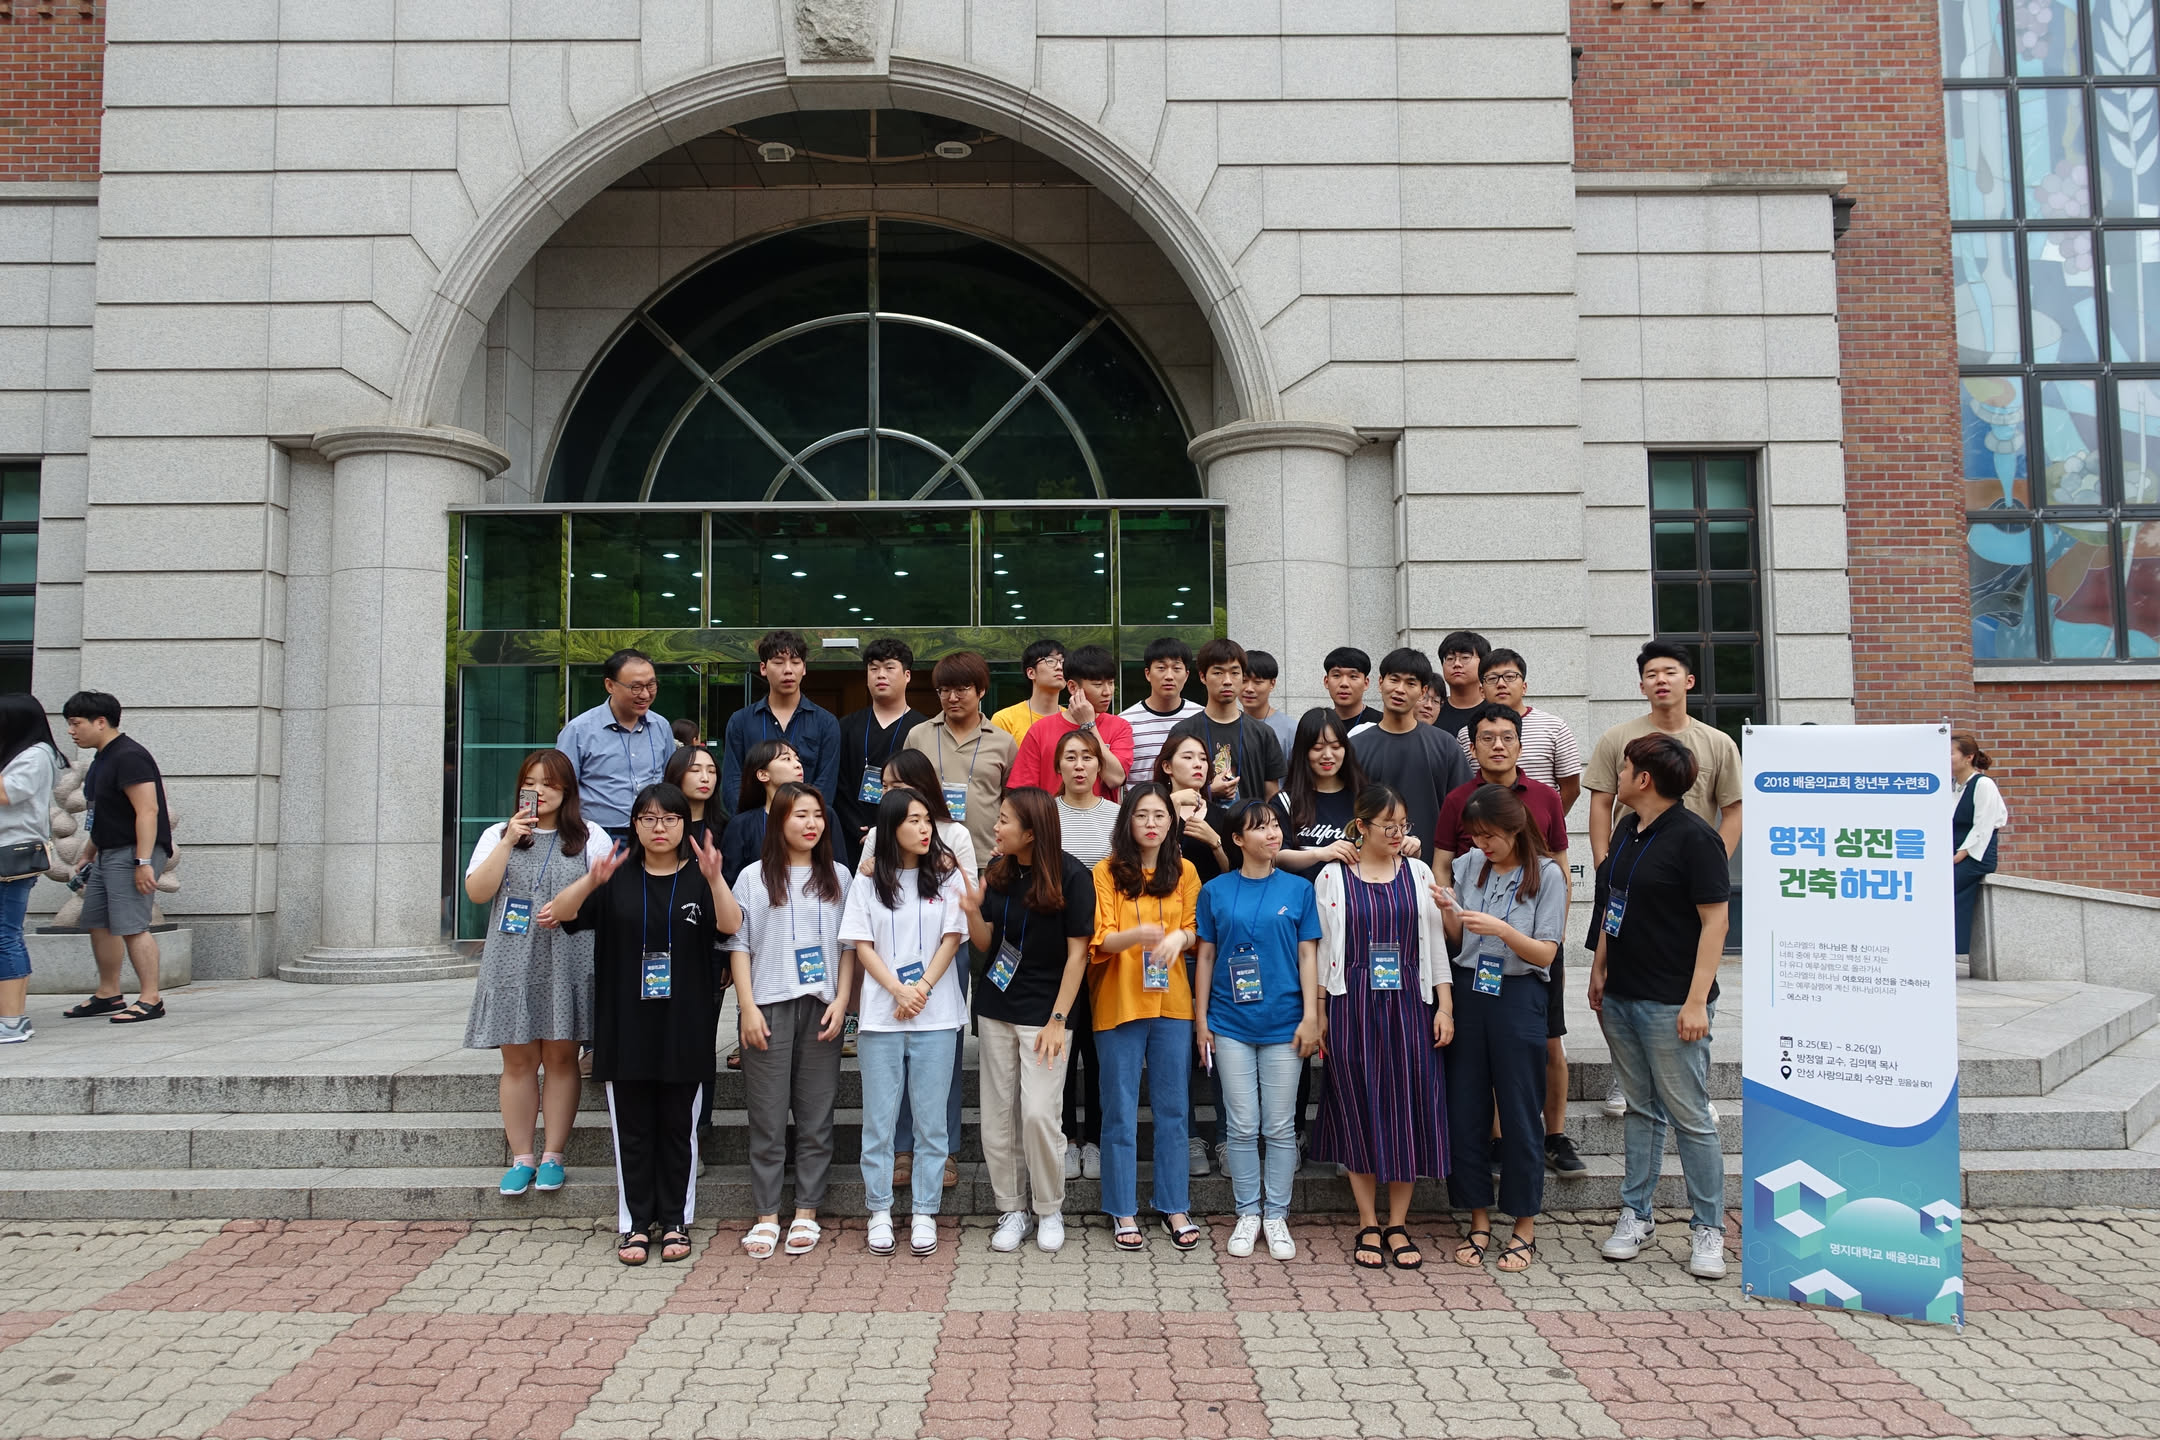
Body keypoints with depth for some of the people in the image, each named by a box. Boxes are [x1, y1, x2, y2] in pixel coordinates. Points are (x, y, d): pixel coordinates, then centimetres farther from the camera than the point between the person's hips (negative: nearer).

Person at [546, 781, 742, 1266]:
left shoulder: (699, 878, 2)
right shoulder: (616, 879, 6)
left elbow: (731, 925, -15)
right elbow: (561, 912, -8)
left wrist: (714, 878, -34)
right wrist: (591, 880, -28)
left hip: (684, 1026, -1)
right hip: (625, 1025, 1)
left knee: (678, 1127, 7)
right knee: (632, 1129, 6)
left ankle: (676, 1222, 18)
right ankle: (634, 1224, 16)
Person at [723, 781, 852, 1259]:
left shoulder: (837, 877, 11)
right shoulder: (754, 878, 4)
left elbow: (849, 946, 10)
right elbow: (739, 946, 2)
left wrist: (841, 1001, -1)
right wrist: (748, 1007, -6)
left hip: (821, 1007, 2)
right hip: (768, 1007, -2)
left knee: (816, 1115, 4)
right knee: (768, 1117, 1)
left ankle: (807, 1212, 13)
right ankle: (766, 1216, 9)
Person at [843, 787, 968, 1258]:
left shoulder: (946, 875, 4)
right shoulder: (869, 881, 5)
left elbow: (952, 938, 0)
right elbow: (862, 945, 2)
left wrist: (923, 989, -11)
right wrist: (899, 991, -11)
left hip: (936, 1016, 0)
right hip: (881, 1016, 1)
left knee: (931, 1119, 4)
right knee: (879, 1118, 5)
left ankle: (925, 1213, 13)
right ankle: (879, 1211, 17)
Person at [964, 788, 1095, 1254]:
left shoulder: (1071, 875, -12)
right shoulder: (998, 871, 2)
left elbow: (1077, 953, -11)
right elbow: (985, 945, 7)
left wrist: (1058, 1020, -14)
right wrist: (973, 912, -14)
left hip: (1045, 1010, -5)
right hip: (996, 1009, 5)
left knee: (1039, 1113, -8)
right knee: (998, 1115, 7)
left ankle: (1050, 1210, 13)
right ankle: (1011, 1209, 21)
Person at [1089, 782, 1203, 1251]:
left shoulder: (1184, 873, 7)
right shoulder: (1106, 873, -3)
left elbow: (1197, 931, 10)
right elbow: (1099, 942, -7)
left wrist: (1180, 936, -14)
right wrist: (1135, 935, -27)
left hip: (1171, 1003, 3)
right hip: (1118, 1003, -2)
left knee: (1172, 1108, 9)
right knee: (1120, 1111, 5)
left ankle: (1174, 1206, 21)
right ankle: (1123, 1211, 15)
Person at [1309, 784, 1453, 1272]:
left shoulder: (1418, 873, 8)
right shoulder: (1332, 877, 1)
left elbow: (1435, 943, 9)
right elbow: (1321, 947, 2)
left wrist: (1444, 1006, 3)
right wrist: (1317, 1012, -2)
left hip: (1408, 1005, 2)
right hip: (1352, 1006, -2)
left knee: (1408, 1109, 2)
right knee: (1359, 1110, 3)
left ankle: (1398, 1226, 15)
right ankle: (1368, 1226, 16)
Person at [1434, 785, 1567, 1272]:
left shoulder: (1547, 875, -5)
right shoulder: (1469, 865, 5)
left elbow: (1545, 953, -9)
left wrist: (1502, 929, -24)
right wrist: (1449, 914, -9)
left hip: (1518, 998, -4)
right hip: (1469, 991, 4)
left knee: (1520, 1113, 3)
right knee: (1464, 1109, 6)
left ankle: (1525, 1226, 17)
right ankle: (1478, 1218, 20)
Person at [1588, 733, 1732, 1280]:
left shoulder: (1693, 836, -14)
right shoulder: (1627, 830, 11)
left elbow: (1715, 919, -16)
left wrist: (1697, 1000, -19)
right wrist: (1600, 968, 16)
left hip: (1670, 1003, -8)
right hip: (1621, 995, 8)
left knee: (1690, 1115, 2)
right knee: (1640, 1108, 15)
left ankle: (1707, 1229, 13)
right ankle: (1635, 1214, 24)